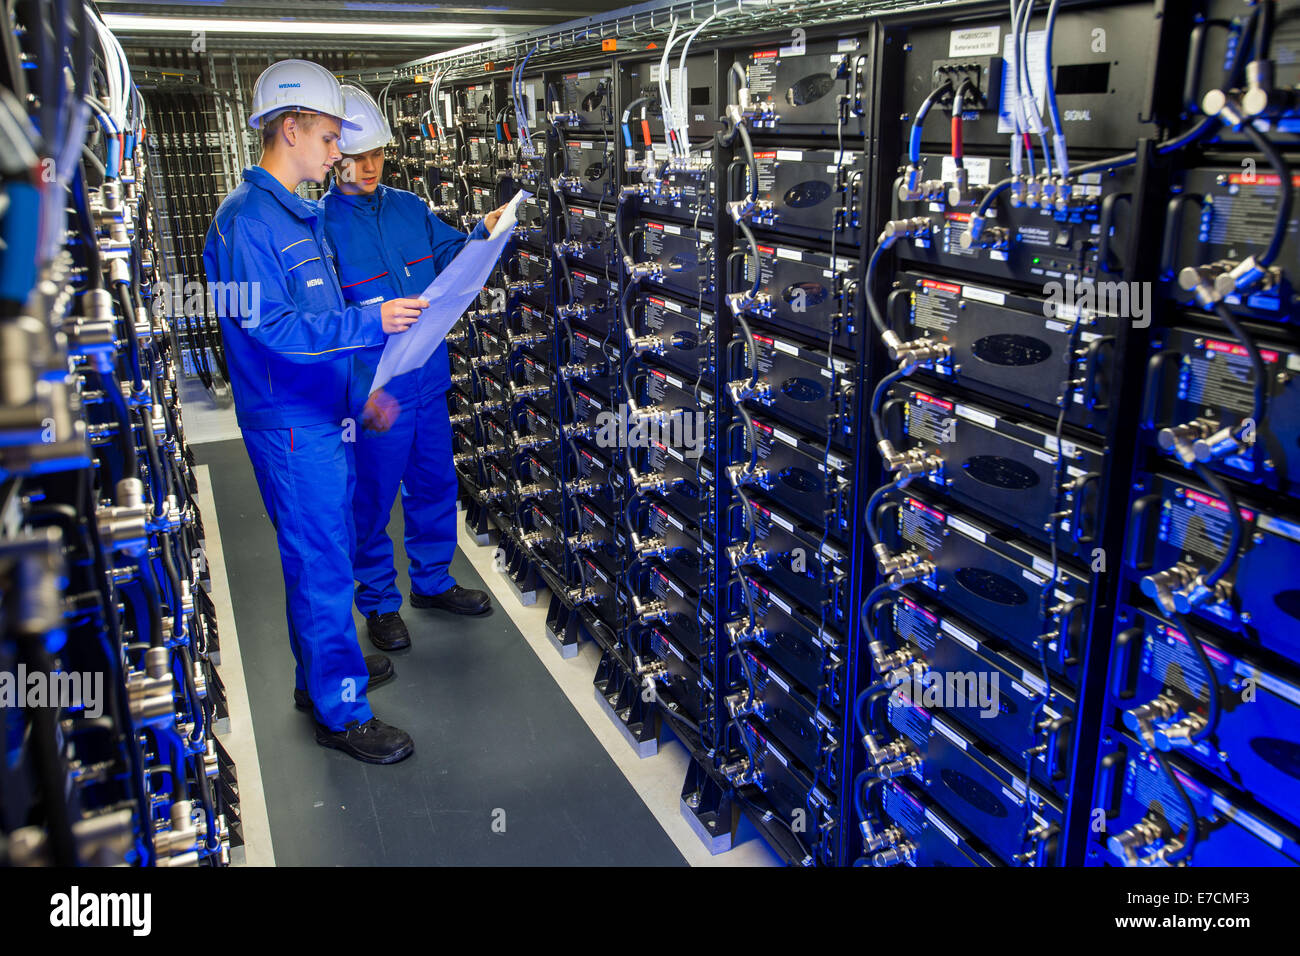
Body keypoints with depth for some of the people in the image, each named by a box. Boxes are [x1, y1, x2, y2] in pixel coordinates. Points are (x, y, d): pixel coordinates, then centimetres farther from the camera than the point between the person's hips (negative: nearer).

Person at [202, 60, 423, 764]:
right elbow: (268, 327, -24)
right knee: (321, 563, -2)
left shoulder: (300, 215, 14)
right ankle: (339, 712, 11)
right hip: (289, 422, -10)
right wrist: (371, 322, -28)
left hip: (324, 414, 10)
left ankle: (321, 671, 36)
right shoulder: (246, 219, -17)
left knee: (323, 551, 19)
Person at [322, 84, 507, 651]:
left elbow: (453, 259, 16)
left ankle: (433, 581, 39)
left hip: (429, 381, 6)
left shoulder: (410, 208, 5)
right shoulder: (321, 226, -13)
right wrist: (362, 391, -28)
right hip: (372, 395, -6)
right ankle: (379, 602, 28)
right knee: (371, 502, 9)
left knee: (435, 487, 18)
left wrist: (482, 236, -6)